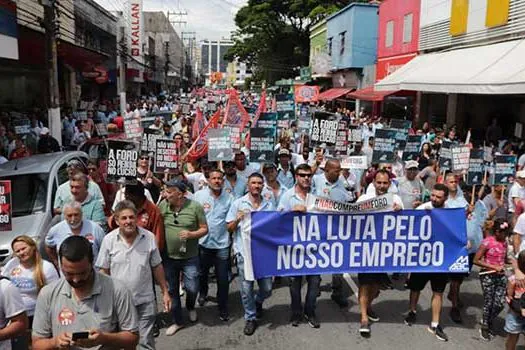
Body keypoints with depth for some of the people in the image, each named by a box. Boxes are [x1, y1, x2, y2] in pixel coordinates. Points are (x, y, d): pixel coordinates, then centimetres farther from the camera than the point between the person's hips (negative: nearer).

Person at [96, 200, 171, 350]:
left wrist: (165, 292, 3)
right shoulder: (109, 240, -8)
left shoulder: (149, 237, -7)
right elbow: (104, 271, -1)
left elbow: (157, 267, 2)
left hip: (145, 302, 0)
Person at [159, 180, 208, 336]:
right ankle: (177, 321, 34)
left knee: (192, 288, 5)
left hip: (190, 258, -2)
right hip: (168, 257, 3)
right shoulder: (162, 205, -6)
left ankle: (190, 307, 41)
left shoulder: (195, 207, -12)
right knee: (172, 290, 14)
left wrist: (191, 234, -24)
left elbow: (204, 229, -6)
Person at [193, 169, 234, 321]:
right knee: (202, 273, 21)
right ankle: (203, 293, 50)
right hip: (203, 242, 1)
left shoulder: (229, 198, -3)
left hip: (222, 244, 0)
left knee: (223, 279, 5)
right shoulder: (199, 195, -5)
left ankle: (223, 308, 22)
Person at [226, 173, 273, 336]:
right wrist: (237, 219, -16)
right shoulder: (238, 203, 0)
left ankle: (258, 302, 42)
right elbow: (229, 228, 2)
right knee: (246, 289, 5)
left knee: (267, 288, 8)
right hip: (244, 252, -2)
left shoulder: (269, 205, 7)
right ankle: (250, 318, 26)